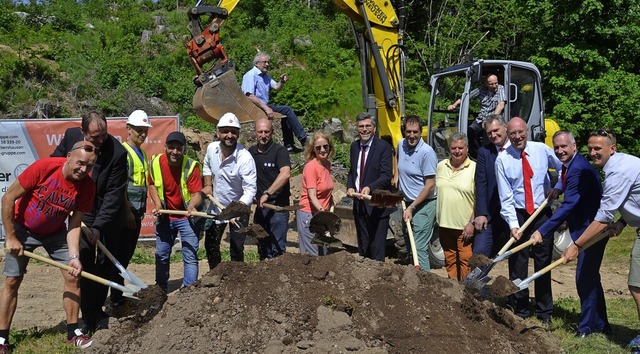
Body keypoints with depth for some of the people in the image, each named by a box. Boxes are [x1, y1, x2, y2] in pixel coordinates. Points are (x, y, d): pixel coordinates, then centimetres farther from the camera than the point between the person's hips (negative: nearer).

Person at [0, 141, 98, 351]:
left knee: (72, 277, -3)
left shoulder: (87, 187, -20)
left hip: (56, 233, 3)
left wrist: (74, 257, -24)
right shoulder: (43, 167, -30)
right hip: (23, 229, -3)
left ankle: (73, 332, 9)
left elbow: (74, 225, -12)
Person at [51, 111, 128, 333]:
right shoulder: (71, 136, -12)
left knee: (106, 265, 7)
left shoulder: (117, 152, -24)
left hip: (108, 214, -1)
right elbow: (55, 161, 9)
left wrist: (98, 227, -27)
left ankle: (97, 308, 25)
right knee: (84, 265, -5)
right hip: (80, 212, 2)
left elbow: (114, 194, -22)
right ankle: (89, 319, 1)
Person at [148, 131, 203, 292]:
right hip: (165, 216, 4)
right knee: (161, 255, 17)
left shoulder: (191, 166, -22)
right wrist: (157, 204, -8)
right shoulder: (156, 162, -13)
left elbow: (196, 193, -24)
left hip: (186, 217, -4)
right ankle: (161, 289, 37)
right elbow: (152, 184, 6)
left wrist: (192, 206, -45)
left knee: (190, 257, -6)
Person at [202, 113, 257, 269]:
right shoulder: (211, 148, -9)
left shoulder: (245, 158, -28)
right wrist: (208, 185, 4)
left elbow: (250, 190, -30)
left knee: (237, 250, -2)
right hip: (216, 206, 6)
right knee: (211, 245, 17)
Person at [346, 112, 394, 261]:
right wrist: (350, 187, 2)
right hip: (359, 202, 7)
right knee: (363, 244, 15)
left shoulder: (384, 147, -10)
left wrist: (370, 188, -32)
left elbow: (387, 175, -17)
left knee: (377, 246, -4)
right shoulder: (354, 146, 11)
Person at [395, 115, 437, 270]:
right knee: (408, 247, 15)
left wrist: (412, 207, -18)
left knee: (419, 248, -12)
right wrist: (397, 176, 16)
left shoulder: (427, 152, -18)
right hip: (407, 204, 8)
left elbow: (430, 185, -18)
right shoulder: (401, 144, 3)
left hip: (423, 205, -8)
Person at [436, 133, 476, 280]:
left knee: (465, 261, -2)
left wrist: (472, 223, -13)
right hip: (444, 224, 5)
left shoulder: (474, 168, -7)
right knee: (450, 260, 13)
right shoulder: (441, 166, 9)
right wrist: (436, 218, 15)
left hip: (465, 226, -5)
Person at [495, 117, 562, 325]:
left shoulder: (542, 150, -3)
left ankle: (544, 313, 17)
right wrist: (513, 224, -17)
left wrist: (557, 188, -2)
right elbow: (506, 197, -9)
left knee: (544, 263, 7)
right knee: (517, 265, 2)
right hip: (518, 215, -1)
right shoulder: (502, 160, -7)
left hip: (543, 214, 1)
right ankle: (519, 312, 14)